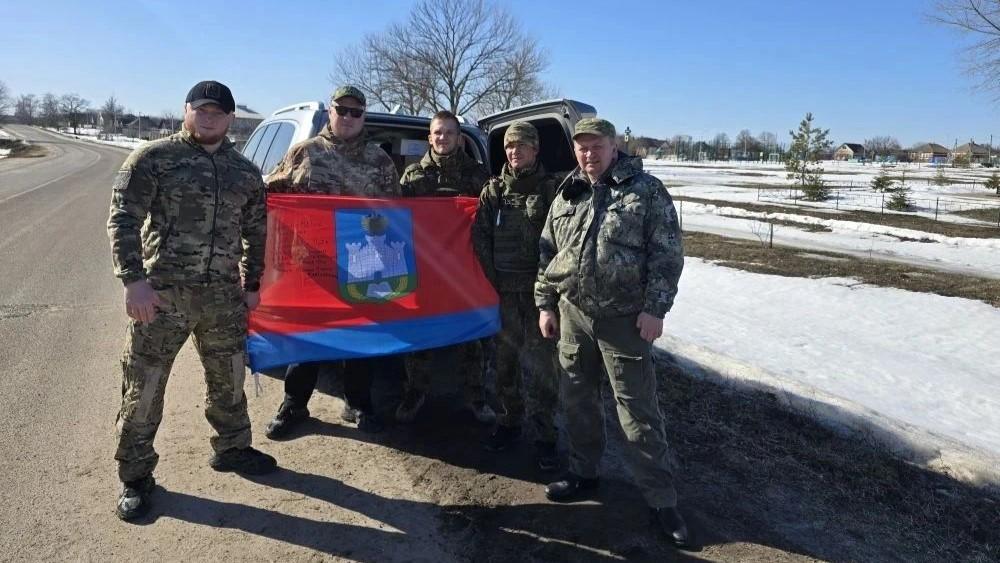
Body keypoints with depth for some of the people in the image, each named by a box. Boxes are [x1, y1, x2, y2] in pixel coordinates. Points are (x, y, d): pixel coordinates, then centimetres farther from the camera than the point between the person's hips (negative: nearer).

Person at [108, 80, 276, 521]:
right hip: (162, 291, -4)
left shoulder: (245, 172, 10)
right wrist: (134, 279, -17)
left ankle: (231, 448, 36)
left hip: (224, 295, 4)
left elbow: (256, 232, 16)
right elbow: (123, 220, -8)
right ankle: (136, 476, 19)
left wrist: (251, 284, 14)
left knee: (228, 379, 15)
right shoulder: (153, 158, -3)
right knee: (143, 386, 3)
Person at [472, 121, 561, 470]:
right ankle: (509, 422, 28)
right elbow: (480, 236, 6)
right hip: (503, 290, 3)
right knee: (505, 359, 12)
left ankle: (544, 435, 9)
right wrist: (492, 277, -2)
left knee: (540, 363, -2)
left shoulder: (552, 187, 1)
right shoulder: (494, 190, 10)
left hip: (539, 289, -3)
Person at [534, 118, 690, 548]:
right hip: (572, 313, 5)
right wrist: (545, 304, 10)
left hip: (624, 317, -5)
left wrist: (654, 308, -14)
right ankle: (583, 472, 33)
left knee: (638, 408, -1)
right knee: (578, 398, 15)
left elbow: (667, 254, -7)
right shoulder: (566, 196, 11)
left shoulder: (646, 190, -3)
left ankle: (661, 499, 10)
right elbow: (547, 254, 15)